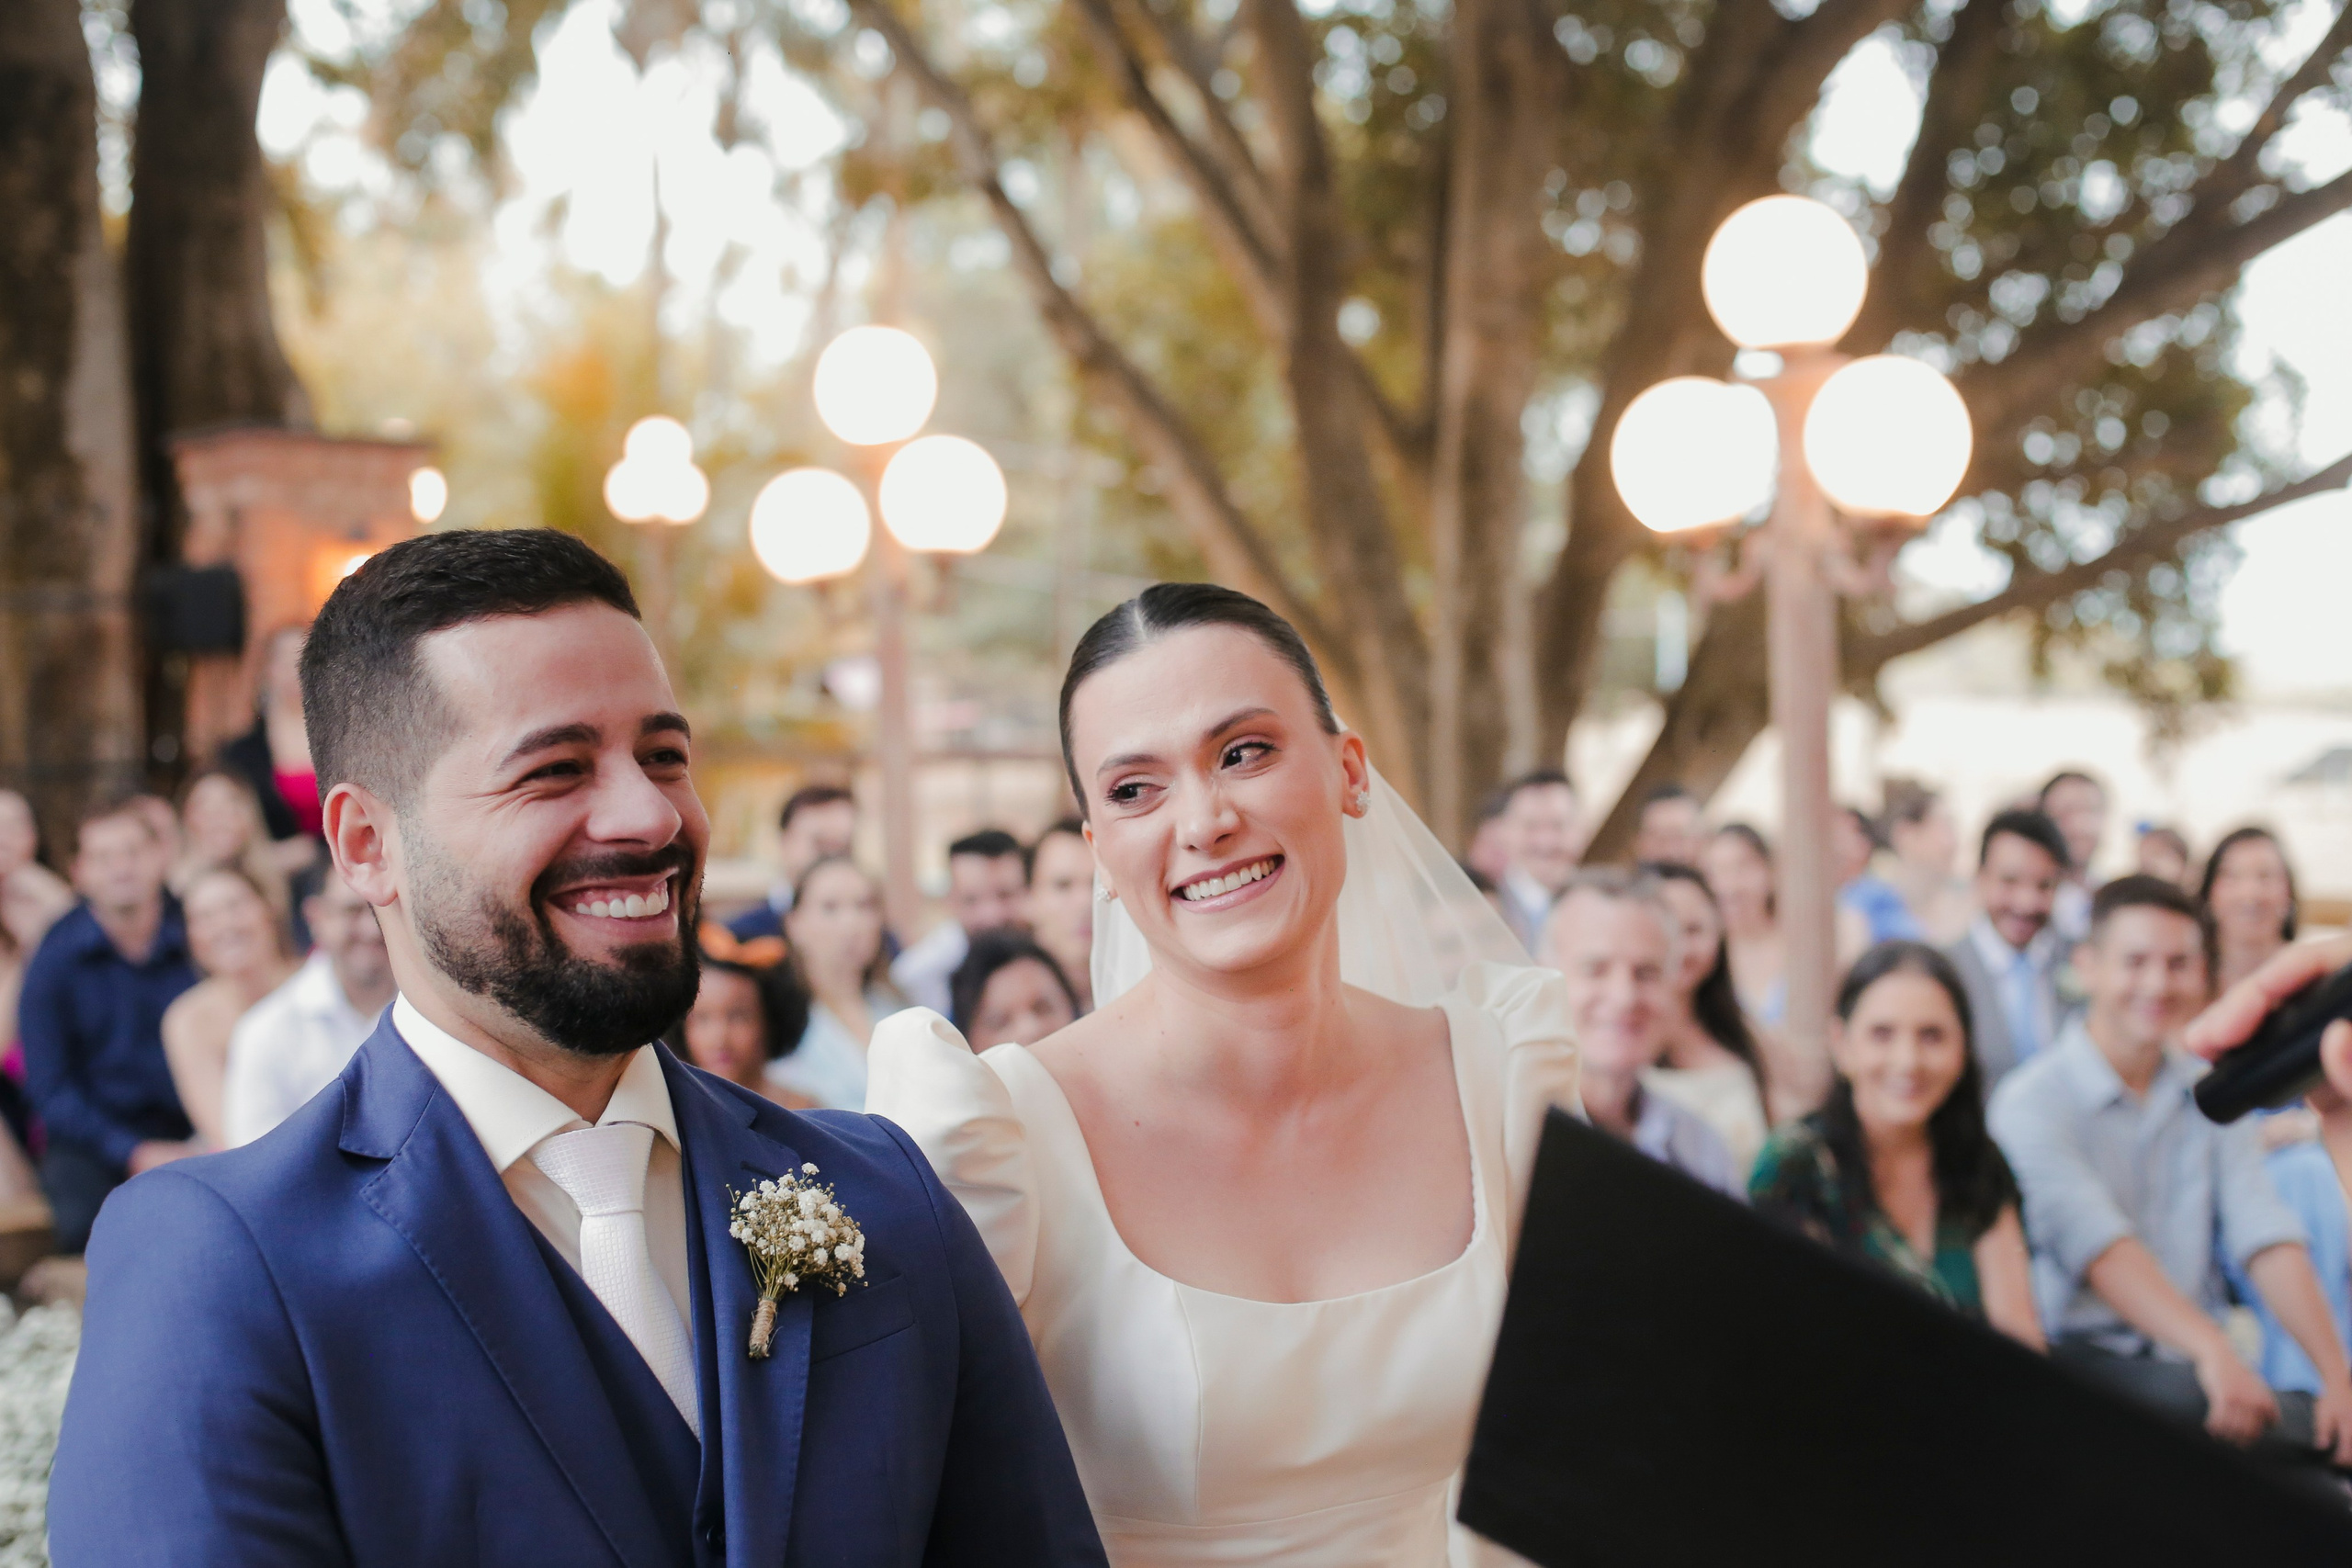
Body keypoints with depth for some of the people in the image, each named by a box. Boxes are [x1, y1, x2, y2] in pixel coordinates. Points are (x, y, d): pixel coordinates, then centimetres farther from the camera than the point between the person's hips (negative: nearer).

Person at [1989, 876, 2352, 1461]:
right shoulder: (2031, 1102, -6)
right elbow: (2101, 1248, -21)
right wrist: (2213, 1354, -35)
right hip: (2080, 1354, -5)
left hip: (2190, 1367, 5)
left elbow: (2268, 1239, 1)